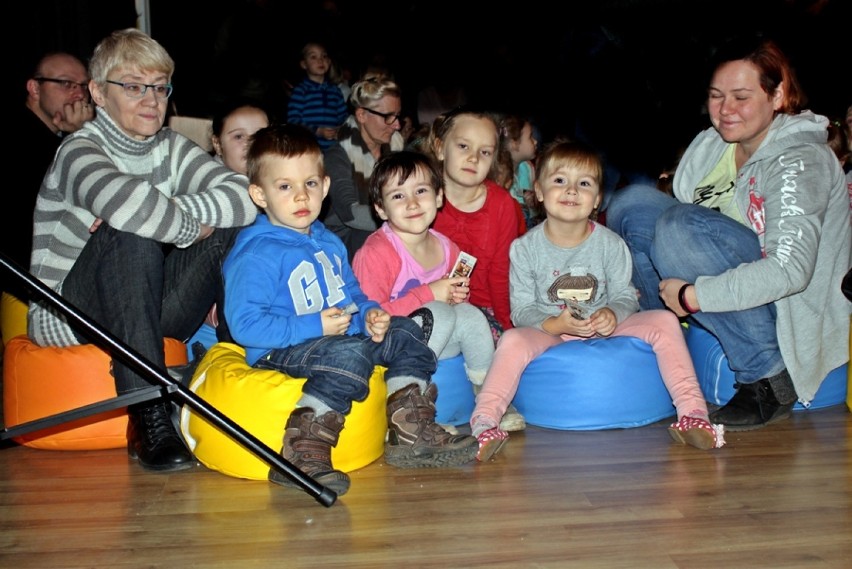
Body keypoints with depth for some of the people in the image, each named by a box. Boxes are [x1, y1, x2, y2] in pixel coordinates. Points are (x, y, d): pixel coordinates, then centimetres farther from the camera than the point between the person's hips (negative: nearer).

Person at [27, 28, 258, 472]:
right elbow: (124, 202, -40)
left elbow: (246, 197, -14)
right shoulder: (80, 150, -14)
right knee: (132, 236, -35)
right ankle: (148, 417, -33)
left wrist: (160, 213, -24)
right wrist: (189, 225, -23)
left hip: (141, 311, 5)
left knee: (227, 225, -13)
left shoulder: (170, 148, 5)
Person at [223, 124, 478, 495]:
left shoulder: (329, 243, 14)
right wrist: (315, 327, -22)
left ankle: (413, 434, 2)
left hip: (339, 336, 9)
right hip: (279, 354, -9)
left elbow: (353, 294, 22)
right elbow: (244, 324, -21)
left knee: (405, 332, 4)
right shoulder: (256, 253, -14)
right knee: (351, 354, -34)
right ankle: (302, 456, -35)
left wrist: (370, 314, -3)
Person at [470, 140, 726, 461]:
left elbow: (626, 296, -2)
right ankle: (483, 423, -36)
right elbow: (522, 309, -7)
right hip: (547, 332, -2)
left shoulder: (611, 244, -3)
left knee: (665, 321, -18)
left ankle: (692, 413, -20)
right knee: (513, 341, -34)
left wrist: (612, 314, -26)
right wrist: (554, 324, -26)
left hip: (603, 327, 2)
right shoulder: (525, 248, -7)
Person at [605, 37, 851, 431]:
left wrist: (693, 295, -29)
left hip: (793, 312, -7)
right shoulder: (711, 145, 2)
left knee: (683, 226, -30)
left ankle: (768, 380, -19)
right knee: (632, 205, -6)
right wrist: (673, 295, -8)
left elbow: (790, 270, -32)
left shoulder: (800, 162, -19)